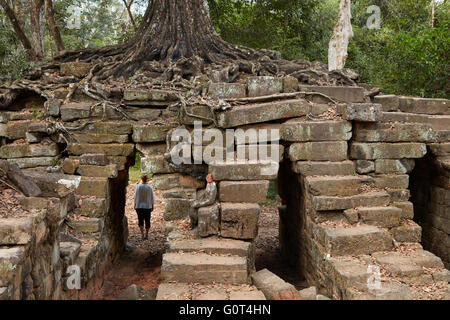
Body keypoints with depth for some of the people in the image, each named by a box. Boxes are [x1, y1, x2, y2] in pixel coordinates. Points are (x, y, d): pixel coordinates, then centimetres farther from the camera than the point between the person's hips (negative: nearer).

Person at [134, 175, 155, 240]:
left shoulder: (138, 186, -8)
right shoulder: (150, 187, -4)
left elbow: (136, 197, -5)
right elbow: (152, 198, -1)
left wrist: (135, 205, 4)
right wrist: (152, 206, 9)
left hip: (139, 206, -1)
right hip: (148, 206, 1)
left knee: (140, 220, 7)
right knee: (147, 221, 9)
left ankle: (142, 234, -5)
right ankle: (146, 235, 12)